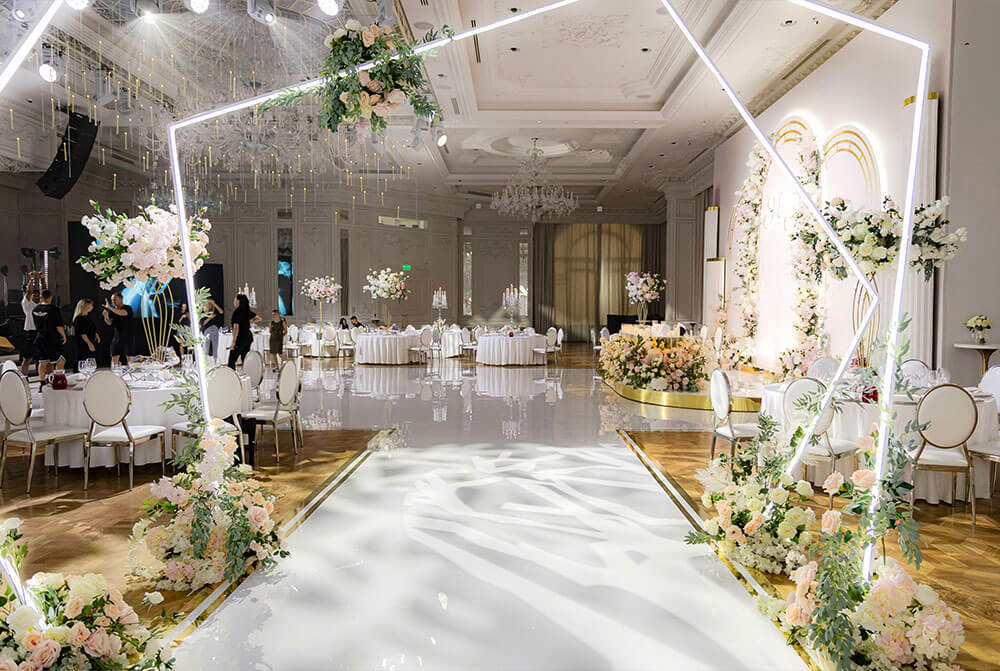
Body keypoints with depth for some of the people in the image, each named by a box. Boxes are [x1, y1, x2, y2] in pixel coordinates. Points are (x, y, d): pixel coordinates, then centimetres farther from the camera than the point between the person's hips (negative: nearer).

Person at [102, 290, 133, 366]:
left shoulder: (128, 308, -7)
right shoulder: (112, 310, 7)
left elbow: (122, 313, -30)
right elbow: (109, 323, -2)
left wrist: (110, 308, -34)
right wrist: (106, 317, -22)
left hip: (127, 339, -4)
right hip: (116, 339, 4)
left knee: (129, 359, -1)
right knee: (114, 358, 0)